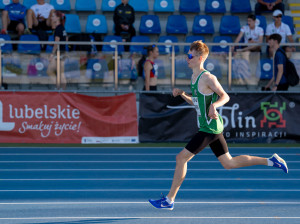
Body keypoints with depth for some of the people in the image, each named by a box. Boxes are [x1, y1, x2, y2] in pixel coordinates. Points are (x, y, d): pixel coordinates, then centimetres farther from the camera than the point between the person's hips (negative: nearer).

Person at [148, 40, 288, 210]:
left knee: (181, 158, -8)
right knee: (229, 163, 14)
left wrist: (214, 106, -28)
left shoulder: (208, 78, -15)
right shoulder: (194, 77, 13)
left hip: (210, 128, -10)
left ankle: (169, 200, -3)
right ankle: (271, 161, 19)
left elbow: (225, 96, -11)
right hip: (210, 127, 10)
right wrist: (182, 95, 9)